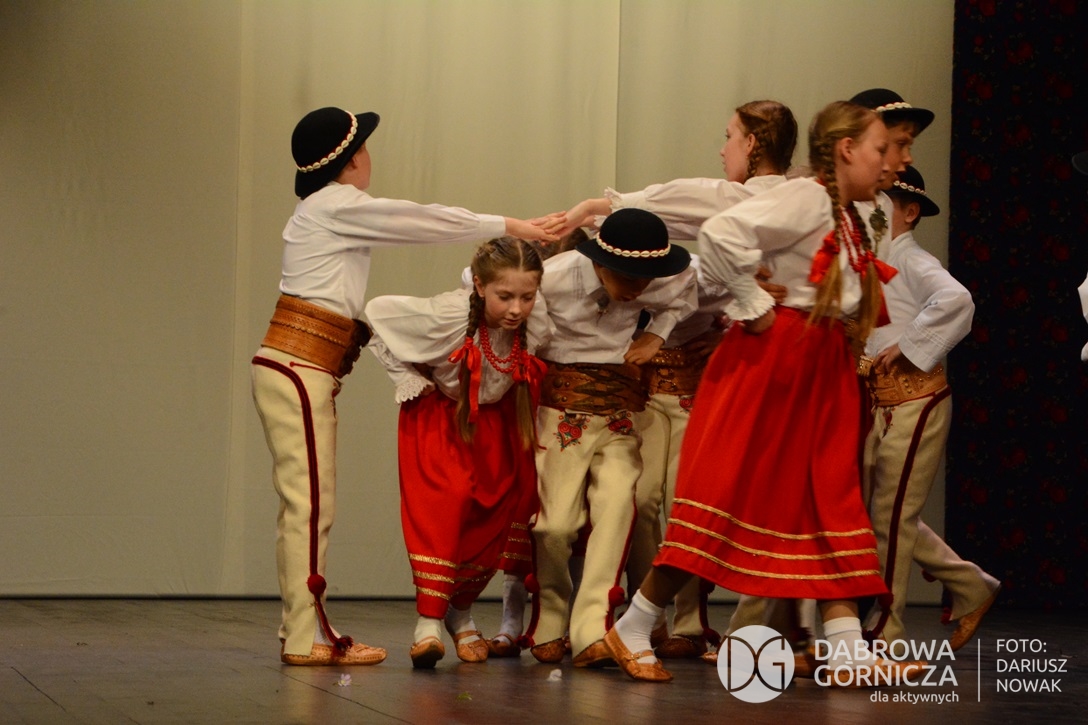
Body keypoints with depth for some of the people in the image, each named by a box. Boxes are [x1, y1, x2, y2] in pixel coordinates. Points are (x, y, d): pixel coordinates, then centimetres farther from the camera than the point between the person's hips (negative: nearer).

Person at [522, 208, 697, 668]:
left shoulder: (658, 283, -8)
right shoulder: (555, 278, -19)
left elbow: (692, 286, 15)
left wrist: (657, 334, 0)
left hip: (620, 404, 3)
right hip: (562, 402, -3)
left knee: (617, 503, -18)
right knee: (556, 519, -9)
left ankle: (593, 631, -21)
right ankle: (547, 625, 16)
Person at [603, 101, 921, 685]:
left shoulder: (849, 220, 16)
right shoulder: (805, 198, -12)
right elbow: (719, 236, -25)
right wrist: (753, 306, -17)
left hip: (824, 371, 9)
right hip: (770, 360, -9)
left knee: (831, 504, 4)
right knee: (728, 491, -7)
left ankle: (846, 652, 3)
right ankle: (632, 631, 3)